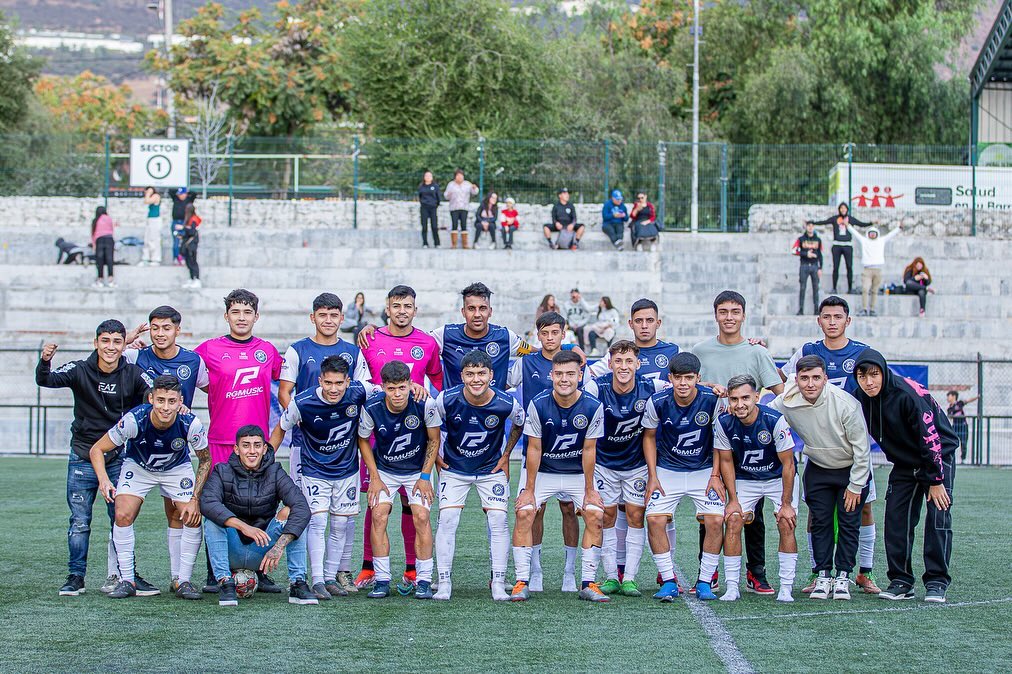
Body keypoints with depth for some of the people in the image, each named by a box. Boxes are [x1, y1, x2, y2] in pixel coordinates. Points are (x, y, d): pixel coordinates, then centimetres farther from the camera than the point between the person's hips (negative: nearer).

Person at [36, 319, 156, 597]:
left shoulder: (133, 374, -5)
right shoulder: (80, 370, -7)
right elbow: (46, 380, -19)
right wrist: (44, 361, -42)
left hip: (118, 457, 1)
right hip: (83, 457, -1)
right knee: (79, 522, 3)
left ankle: (121, 576, 16)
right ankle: (76, 577, 13)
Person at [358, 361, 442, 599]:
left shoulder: (425, 404, -25)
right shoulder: (372, 407, -22)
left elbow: (434, 440, -10)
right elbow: (362, 440, -3)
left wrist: (425, 476, -10)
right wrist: (374, 477, -6)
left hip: (418, 469, -1)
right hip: (384, 470, 1)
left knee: (421, 517, -14)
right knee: (379, 516, -12)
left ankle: (424, 581, -6)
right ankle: (382, 581, -4)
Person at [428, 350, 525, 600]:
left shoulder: (507, 403, -20)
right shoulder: (447, 399, -22)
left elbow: (519, 425, 4)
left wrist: (506, 455, 5)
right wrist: (436, 458, 1)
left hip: (492, 469, 0)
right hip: (454, 469, 0)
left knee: (498, 521, -9)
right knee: (447, 520, -11)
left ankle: (498, 584, -1)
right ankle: (444, 583, -4)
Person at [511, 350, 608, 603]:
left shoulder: (593, 406, -16)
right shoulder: (538, 405, -18)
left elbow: (589, 450, -9)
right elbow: (534, 449, -12)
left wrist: (589, 490, -6)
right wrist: (529, 490, -11)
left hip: (578, 474, 1)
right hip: (543, 472, -1)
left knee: (595, 515, -15)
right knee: (523, 513, -18)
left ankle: (588, 584, -6)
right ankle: (522, 582, -11)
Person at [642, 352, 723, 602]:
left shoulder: (713, 400, -17)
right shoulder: (657, 402, -16)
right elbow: (649, 436, 1)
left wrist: (715, 475, -6)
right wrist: (652, 476, -3)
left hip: (704, 470, 0)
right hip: (667, 470, 1)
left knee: (715, 520, -16)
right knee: (654, 519, -17)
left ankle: (704, 582, -1)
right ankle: (668, 582, -5)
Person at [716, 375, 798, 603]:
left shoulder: (775, 420, -28)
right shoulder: (724, 423, -20)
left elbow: (787, 464, -19)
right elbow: (726, 461, -5)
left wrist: (786, 503, -17)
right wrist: (733, 500, -7)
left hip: (778, 478, -2)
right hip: (744, 479, 2)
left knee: (786, 524, -15)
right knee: (733, 522, -13)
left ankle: (786, 588, -7)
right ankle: (731, 588, -7)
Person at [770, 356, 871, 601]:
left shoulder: (846, 404, -29)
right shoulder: (786, 403, -19)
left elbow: (862, 448, -19)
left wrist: (855, 486, -14)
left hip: (851, 469, -3)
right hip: (817, 469, 3)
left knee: (848, 523, -3)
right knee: (820, 522, 1)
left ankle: (843, 576, 6)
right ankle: (823, 575, 10)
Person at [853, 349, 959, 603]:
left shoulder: (907, 394, -27)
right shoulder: (862, 399, -8)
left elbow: (931, 437, -24)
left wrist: (936, 481, -20)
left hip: (939, 458, -6)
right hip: (904, 464, 6)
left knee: (938, 518, -12)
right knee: (896, 519, -3)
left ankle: (936, 582, -6)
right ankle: (900, 582, 4)